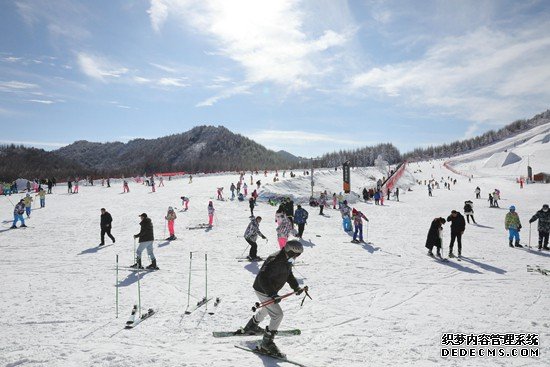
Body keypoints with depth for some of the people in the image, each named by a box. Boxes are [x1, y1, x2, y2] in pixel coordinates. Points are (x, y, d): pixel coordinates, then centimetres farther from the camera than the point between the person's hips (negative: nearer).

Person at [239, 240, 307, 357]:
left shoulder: (287, 261, -1)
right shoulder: (275, 261, -32)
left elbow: (289, 275, 14)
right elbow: (263, 278, -36)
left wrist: (296, 287, -1)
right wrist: (272, 294, -43)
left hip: (270, 291, 10)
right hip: (263, 291, -10)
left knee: (266, 310, 31)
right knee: (278, 315, -12)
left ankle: (251, 327, 54)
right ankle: (266, 344, -2)